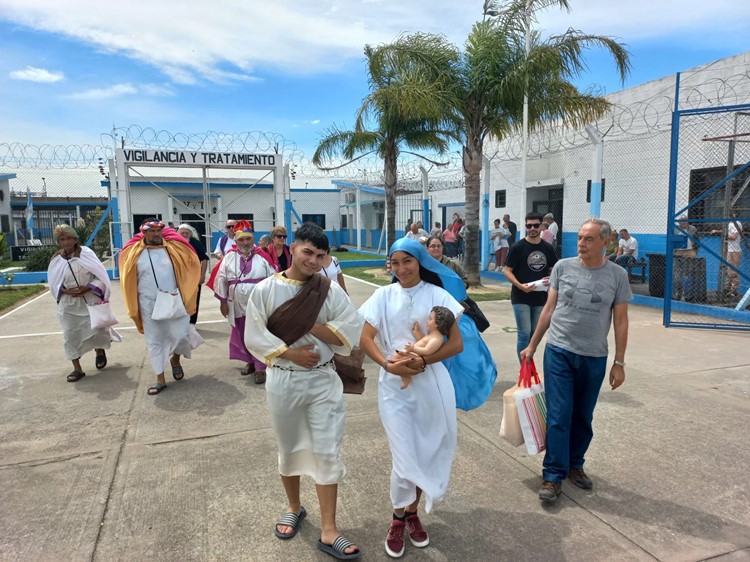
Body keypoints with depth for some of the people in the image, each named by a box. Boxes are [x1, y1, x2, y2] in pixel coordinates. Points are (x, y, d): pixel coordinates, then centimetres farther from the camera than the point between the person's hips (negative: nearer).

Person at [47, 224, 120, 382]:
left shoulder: (86, 253, -7)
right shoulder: (56, 261, -2)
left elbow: (101, 275, -5)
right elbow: (54, 284, 5)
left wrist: (87, 288, -17)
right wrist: (65, 291, -14)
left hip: (91, 301, -2)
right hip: (69, 304, 2)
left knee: (97, 331, 1)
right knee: (71, 335, 2)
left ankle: (100, 351, 37)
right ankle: (77, 368, 15)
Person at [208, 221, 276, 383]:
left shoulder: (262, 256, -6)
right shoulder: (229, 257, -1)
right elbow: (221, 280, 3)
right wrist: (223, 301, 3)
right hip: (238, 305, 3)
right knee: (242, 335, 15)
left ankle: (260, 367, 7)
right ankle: (250, 362, 32)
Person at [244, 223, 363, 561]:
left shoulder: (331, 291, -6)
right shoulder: (264, 290, -7)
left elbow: (350, 332, -11)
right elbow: (255, 337, -9)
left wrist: (310, 323, -19)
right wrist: (290, 353, -18)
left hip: (323, 380, 0)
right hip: (283, 381, 0)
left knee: (327, 452, 3)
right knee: (289, 449, 19)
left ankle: (328, 532, 16)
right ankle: (294, 508, 44)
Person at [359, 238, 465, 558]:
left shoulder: (438, 295, -4)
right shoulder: (383, 296, -1)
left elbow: (457, 343, -5)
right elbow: (365, 340, -4)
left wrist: (424, 360, -18)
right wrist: (388, 364, -20)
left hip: (431, 384, 1)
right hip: (395, 385, 0)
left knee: (426, 454, 12)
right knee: (404, 459, 0)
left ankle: (411, 513, 37)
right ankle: (399, 519, 27)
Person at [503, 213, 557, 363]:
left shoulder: (548, 248, 5)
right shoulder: (518, 247, -7)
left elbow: (554, 270, 14)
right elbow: (507, 270, -7)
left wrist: (550, 279, -8)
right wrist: (520, 285, -22)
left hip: (540, 298, 5)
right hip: (521, 298, -4)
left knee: (534, 334, 15)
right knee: (524, 334, -7)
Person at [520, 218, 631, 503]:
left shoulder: (617, 275, -2)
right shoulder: (563, 267, -1)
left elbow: (620, 321, 3)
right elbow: (549, 309, 5)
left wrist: (619, 363, 1)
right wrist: (532, 345, 7)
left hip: (594, 358, 1)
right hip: (559, 352, -1)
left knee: (583, 417, 14)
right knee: (559, 416, -2)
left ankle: (575, 465, 32)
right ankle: (553, 475, 8)